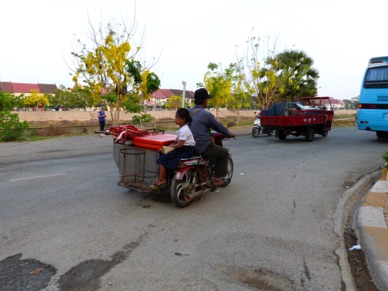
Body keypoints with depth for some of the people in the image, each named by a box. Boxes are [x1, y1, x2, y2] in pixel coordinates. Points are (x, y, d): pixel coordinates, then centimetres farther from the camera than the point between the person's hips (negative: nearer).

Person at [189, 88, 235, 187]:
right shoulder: (206, 114, -15)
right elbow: (218, 126, -5)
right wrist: (229, 134, 13)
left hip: (190, 147, 8)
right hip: (203, 148, -8)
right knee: (224, 153, 13)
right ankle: (218, 178, 11)